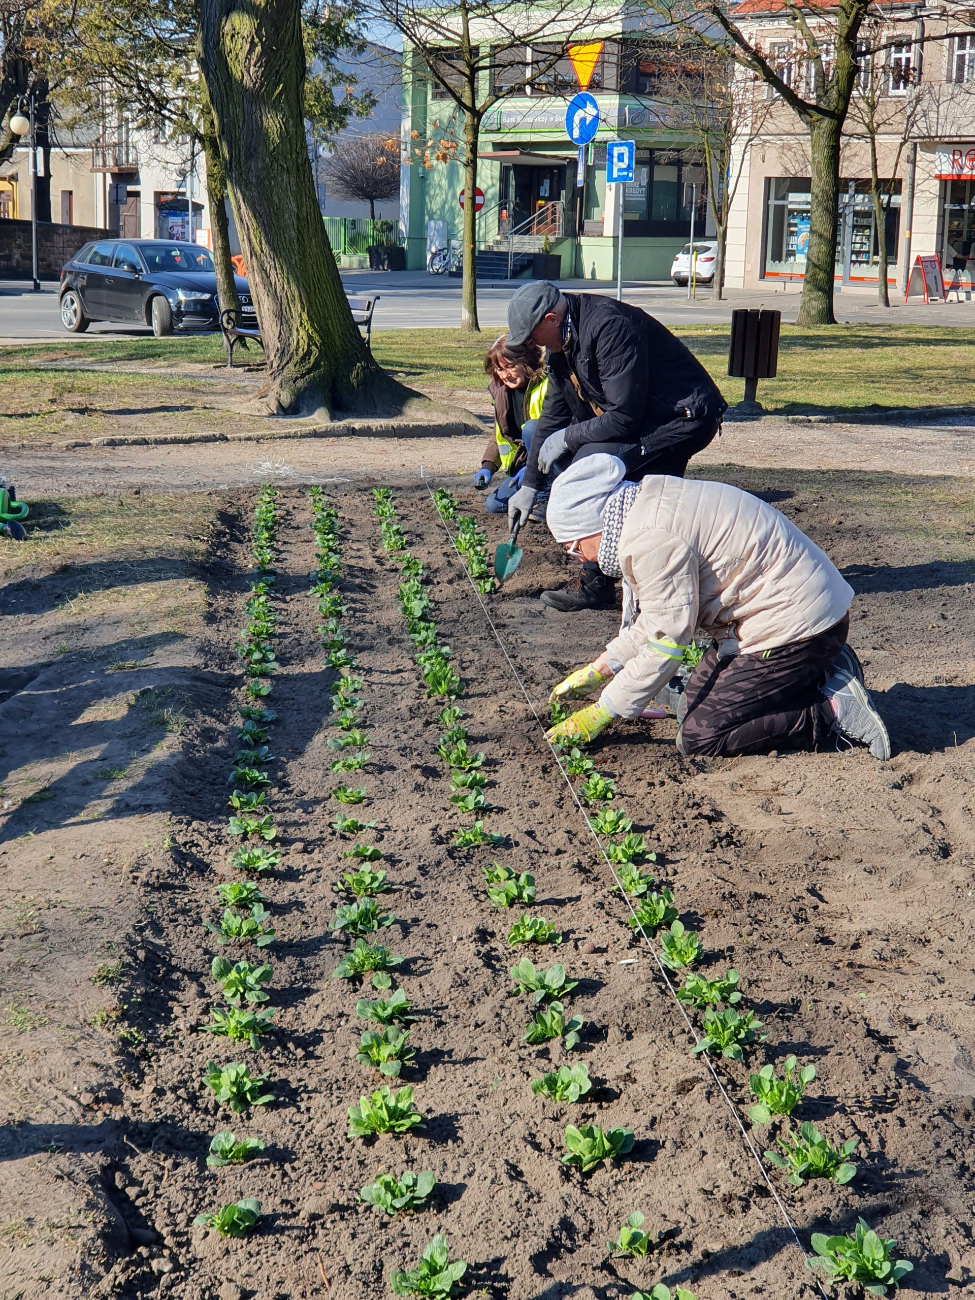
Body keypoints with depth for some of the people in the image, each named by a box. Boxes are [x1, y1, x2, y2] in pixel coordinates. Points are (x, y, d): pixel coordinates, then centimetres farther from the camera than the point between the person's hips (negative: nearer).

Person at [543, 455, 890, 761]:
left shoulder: (652, 540, -23)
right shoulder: (647, 510, 8)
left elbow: (666, 643, -20)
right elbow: (655, 620, 17)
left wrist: (598, 715, -12)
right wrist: (598, 671, 17)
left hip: (796, 627, -11)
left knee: (698, 736, -10)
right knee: (693, 709, 16)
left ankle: (832, 710, -7)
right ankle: (822, 672, 15)